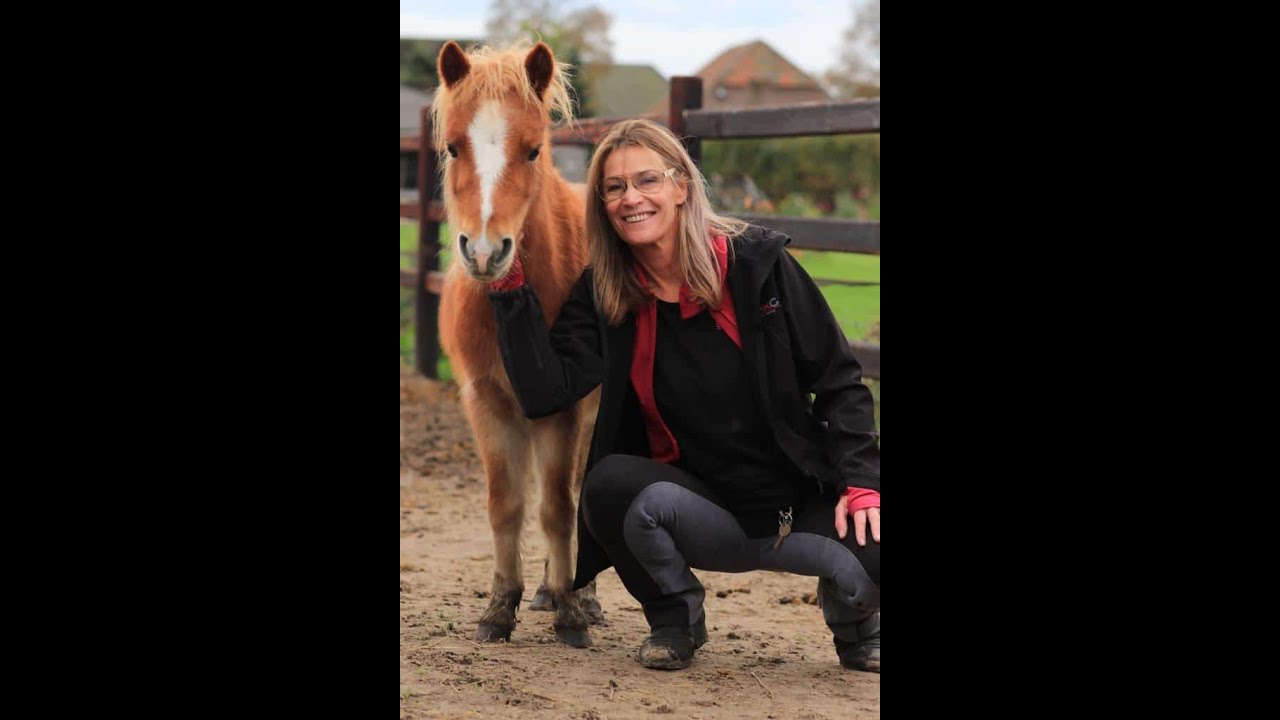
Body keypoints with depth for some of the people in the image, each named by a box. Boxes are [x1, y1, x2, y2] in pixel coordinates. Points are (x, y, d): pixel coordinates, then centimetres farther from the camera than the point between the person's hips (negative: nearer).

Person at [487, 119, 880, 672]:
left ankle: (853, 623, 10)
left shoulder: (758, 262, -6)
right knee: (610, 484, -30)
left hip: (798, 498, -1)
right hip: (703, 508, 1)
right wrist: (510, 289, -19)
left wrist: (861, 481, -14)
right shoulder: (603, 295, 0)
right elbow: (545, 391, -13)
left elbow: (838, 379, -3)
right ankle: (675, 619, 1)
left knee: (868, 560, -31)